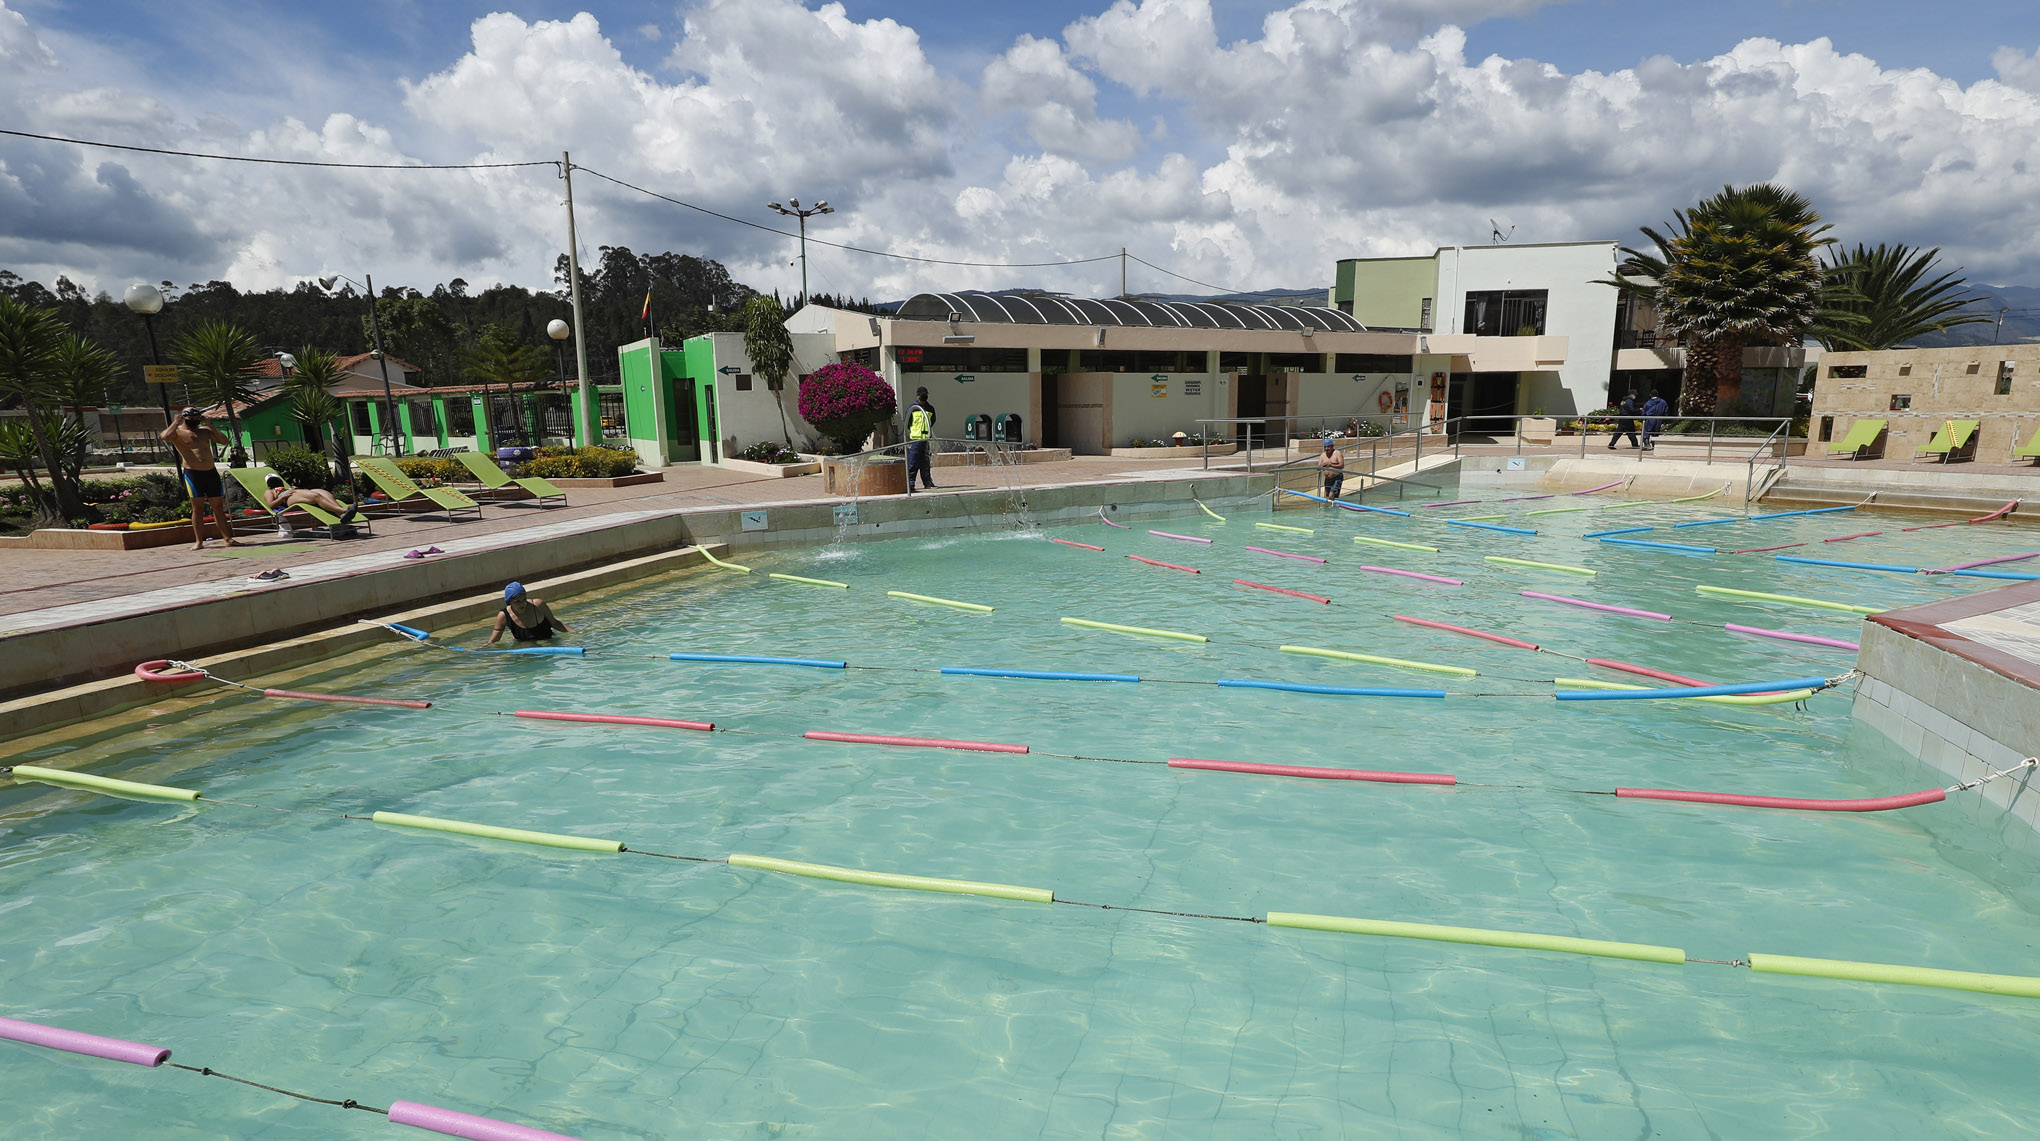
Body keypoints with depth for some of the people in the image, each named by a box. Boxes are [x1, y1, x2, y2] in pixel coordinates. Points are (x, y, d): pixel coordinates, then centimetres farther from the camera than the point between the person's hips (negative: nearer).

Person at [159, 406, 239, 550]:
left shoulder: (205, 430, 16)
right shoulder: (178, 432, 3)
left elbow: (225, 441, 6)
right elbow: (165, 437, -18)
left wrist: (209, 425, 2)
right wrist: (176, 422, -7)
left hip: (211, 472, 4)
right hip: (193, 473, -4)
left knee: (218, 507, 5)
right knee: (197, 508, -2)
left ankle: (228, 539, 7)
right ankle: (199, 542, 3)